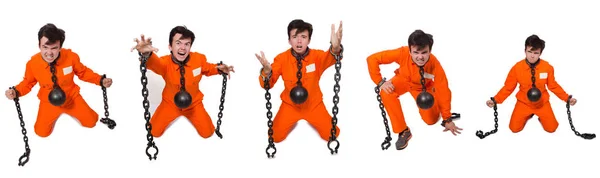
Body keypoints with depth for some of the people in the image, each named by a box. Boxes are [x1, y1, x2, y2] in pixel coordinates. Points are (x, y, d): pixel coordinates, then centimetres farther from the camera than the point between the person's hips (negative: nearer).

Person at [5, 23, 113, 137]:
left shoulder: (71, 56, -30)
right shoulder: (32, 64, -28)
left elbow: (82, 72, -8)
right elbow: (28, 82, -7)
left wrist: (101, 80, -21)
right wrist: (16, 92, -26)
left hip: (71, 97, 0)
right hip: (48, 102, 0)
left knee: (91, 122, 3)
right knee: (42, 132, -1)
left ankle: (68, 110, 35)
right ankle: (54, 114, 32)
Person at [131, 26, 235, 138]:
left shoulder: (199, 58, -23)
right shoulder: (165, 62, -33)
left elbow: (207, 69, 2)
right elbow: (153, 63, -59)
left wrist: (219, 68, -21)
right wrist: (146, 54, -84)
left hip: (193, 104, 1)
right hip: (170, 103, -1)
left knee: (207, 133, -3)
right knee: (154, 132, -3)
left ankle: (189, 115, 29)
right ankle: (173, 115, 29)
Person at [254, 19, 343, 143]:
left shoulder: (317, 55, -19)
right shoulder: (281, 58, -17)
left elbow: (329, 59, -43)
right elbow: (267, 85, -22)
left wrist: (335, 48, -69)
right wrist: (267, 71, -47)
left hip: (313, 104, 0)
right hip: (290, 104, 0)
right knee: (275, 136, -8)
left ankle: (310, 119, 26)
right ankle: (292, 120, 27)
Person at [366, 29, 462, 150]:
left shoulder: (434, 63, -38)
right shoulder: (403, 53, -39)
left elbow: (443, 91, -28)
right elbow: (372, 59, -33)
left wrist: (447, 119, -23)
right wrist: (380, 82, -38)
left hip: (423, 87, 0)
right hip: (404, 80, 0)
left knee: (431, 120, -6)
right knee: (386, 92, -31)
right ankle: (403, 131, -16)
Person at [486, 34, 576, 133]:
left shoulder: (547, 67, -16)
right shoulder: (517, 68, -18)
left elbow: (553, 85, -1)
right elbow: (508, 87, -7)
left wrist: (567, 98, -8)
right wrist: (495, 100, -17)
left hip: (542, 103, 0)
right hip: (523, 102, 0)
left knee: (551, 128, -8)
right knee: (514, 128, -7)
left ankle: (540, 115, 25)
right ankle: (528, 115, 24)